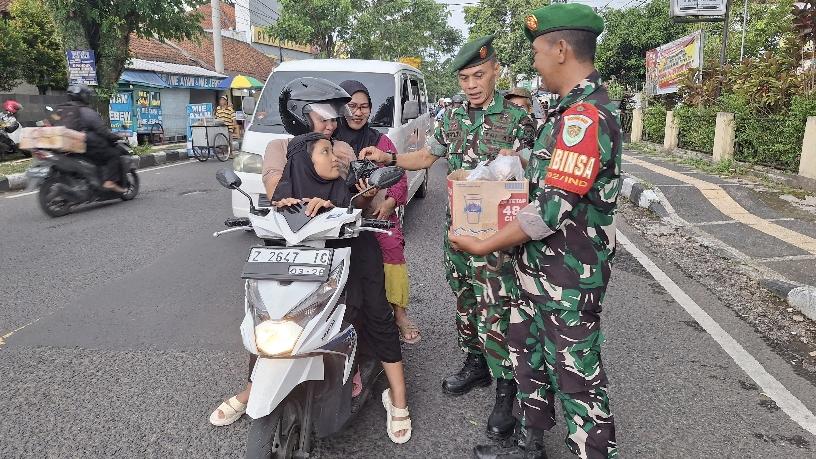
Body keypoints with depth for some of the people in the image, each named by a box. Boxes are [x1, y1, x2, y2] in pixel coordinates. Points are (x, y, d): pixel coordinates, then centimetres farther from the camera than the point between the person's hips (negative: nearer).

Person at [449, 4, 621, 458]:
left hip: (569, 279, -10)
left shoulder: (586, 116, -22)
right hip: (542, 268, 10)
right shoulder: (576, 108, 12)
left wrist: (483, 246, -18)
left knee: (577, 377, 5)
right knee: (529, 356, 20)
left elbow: (552, 208, -26)